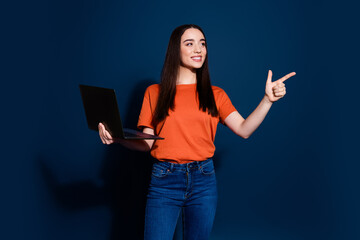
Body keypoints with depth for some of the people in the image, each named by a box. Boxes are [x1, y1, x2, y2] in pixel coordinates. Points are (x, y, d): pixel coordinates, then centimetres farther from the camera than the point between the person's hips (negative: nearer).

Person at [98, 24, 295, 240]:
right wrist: (116, 138, -16)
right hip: (164, 180, -1)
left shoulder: (215, 95, 9)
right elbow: (146, 142, 1)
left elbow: (244, 130, -1)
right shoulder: (155, 93, 5)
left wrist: (268, 99, -10)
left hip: (204, 181, 2)